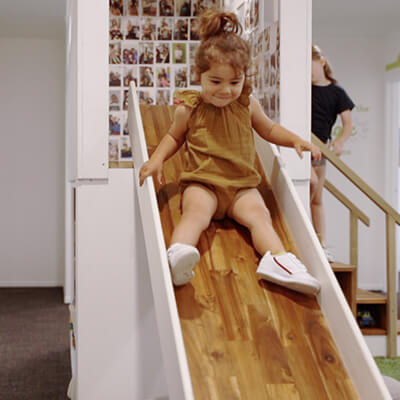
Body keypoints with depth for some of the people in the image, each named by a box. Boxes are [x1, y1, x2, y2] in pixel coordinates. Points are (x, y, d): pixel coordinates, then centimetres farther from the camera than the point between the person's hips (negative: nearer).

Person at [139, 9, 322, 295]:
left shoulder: (247, 105, 9)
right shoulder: (190, 108, 3)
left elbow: (269, 129, 26)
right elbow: (174, 136, 21)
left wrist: (296, 141, 10)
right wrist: (157, 159, 4)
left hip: (242, 186, 3)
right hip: (202, 184, -3)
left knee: (258, 214, -25)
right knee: (196, 212, -33)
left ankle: (278, 261, -43)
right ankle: (178, 254, -58)